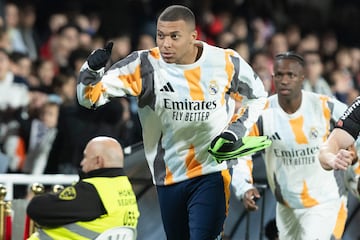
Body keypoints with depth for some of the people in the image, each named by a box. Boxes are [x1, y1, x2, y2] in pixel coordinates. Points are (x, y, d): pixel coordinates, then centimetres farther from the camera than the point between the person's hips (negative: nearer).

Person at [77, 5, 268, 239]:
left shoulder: (226, 63, -9)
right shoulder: (144, 65, -11)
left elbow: (258, 97, 10)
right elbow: (89, 97, -12)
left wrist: (235, 131, -6)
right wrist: (92, 69, -33)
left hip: (212, 172, -2)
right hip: (168, 176, 3)